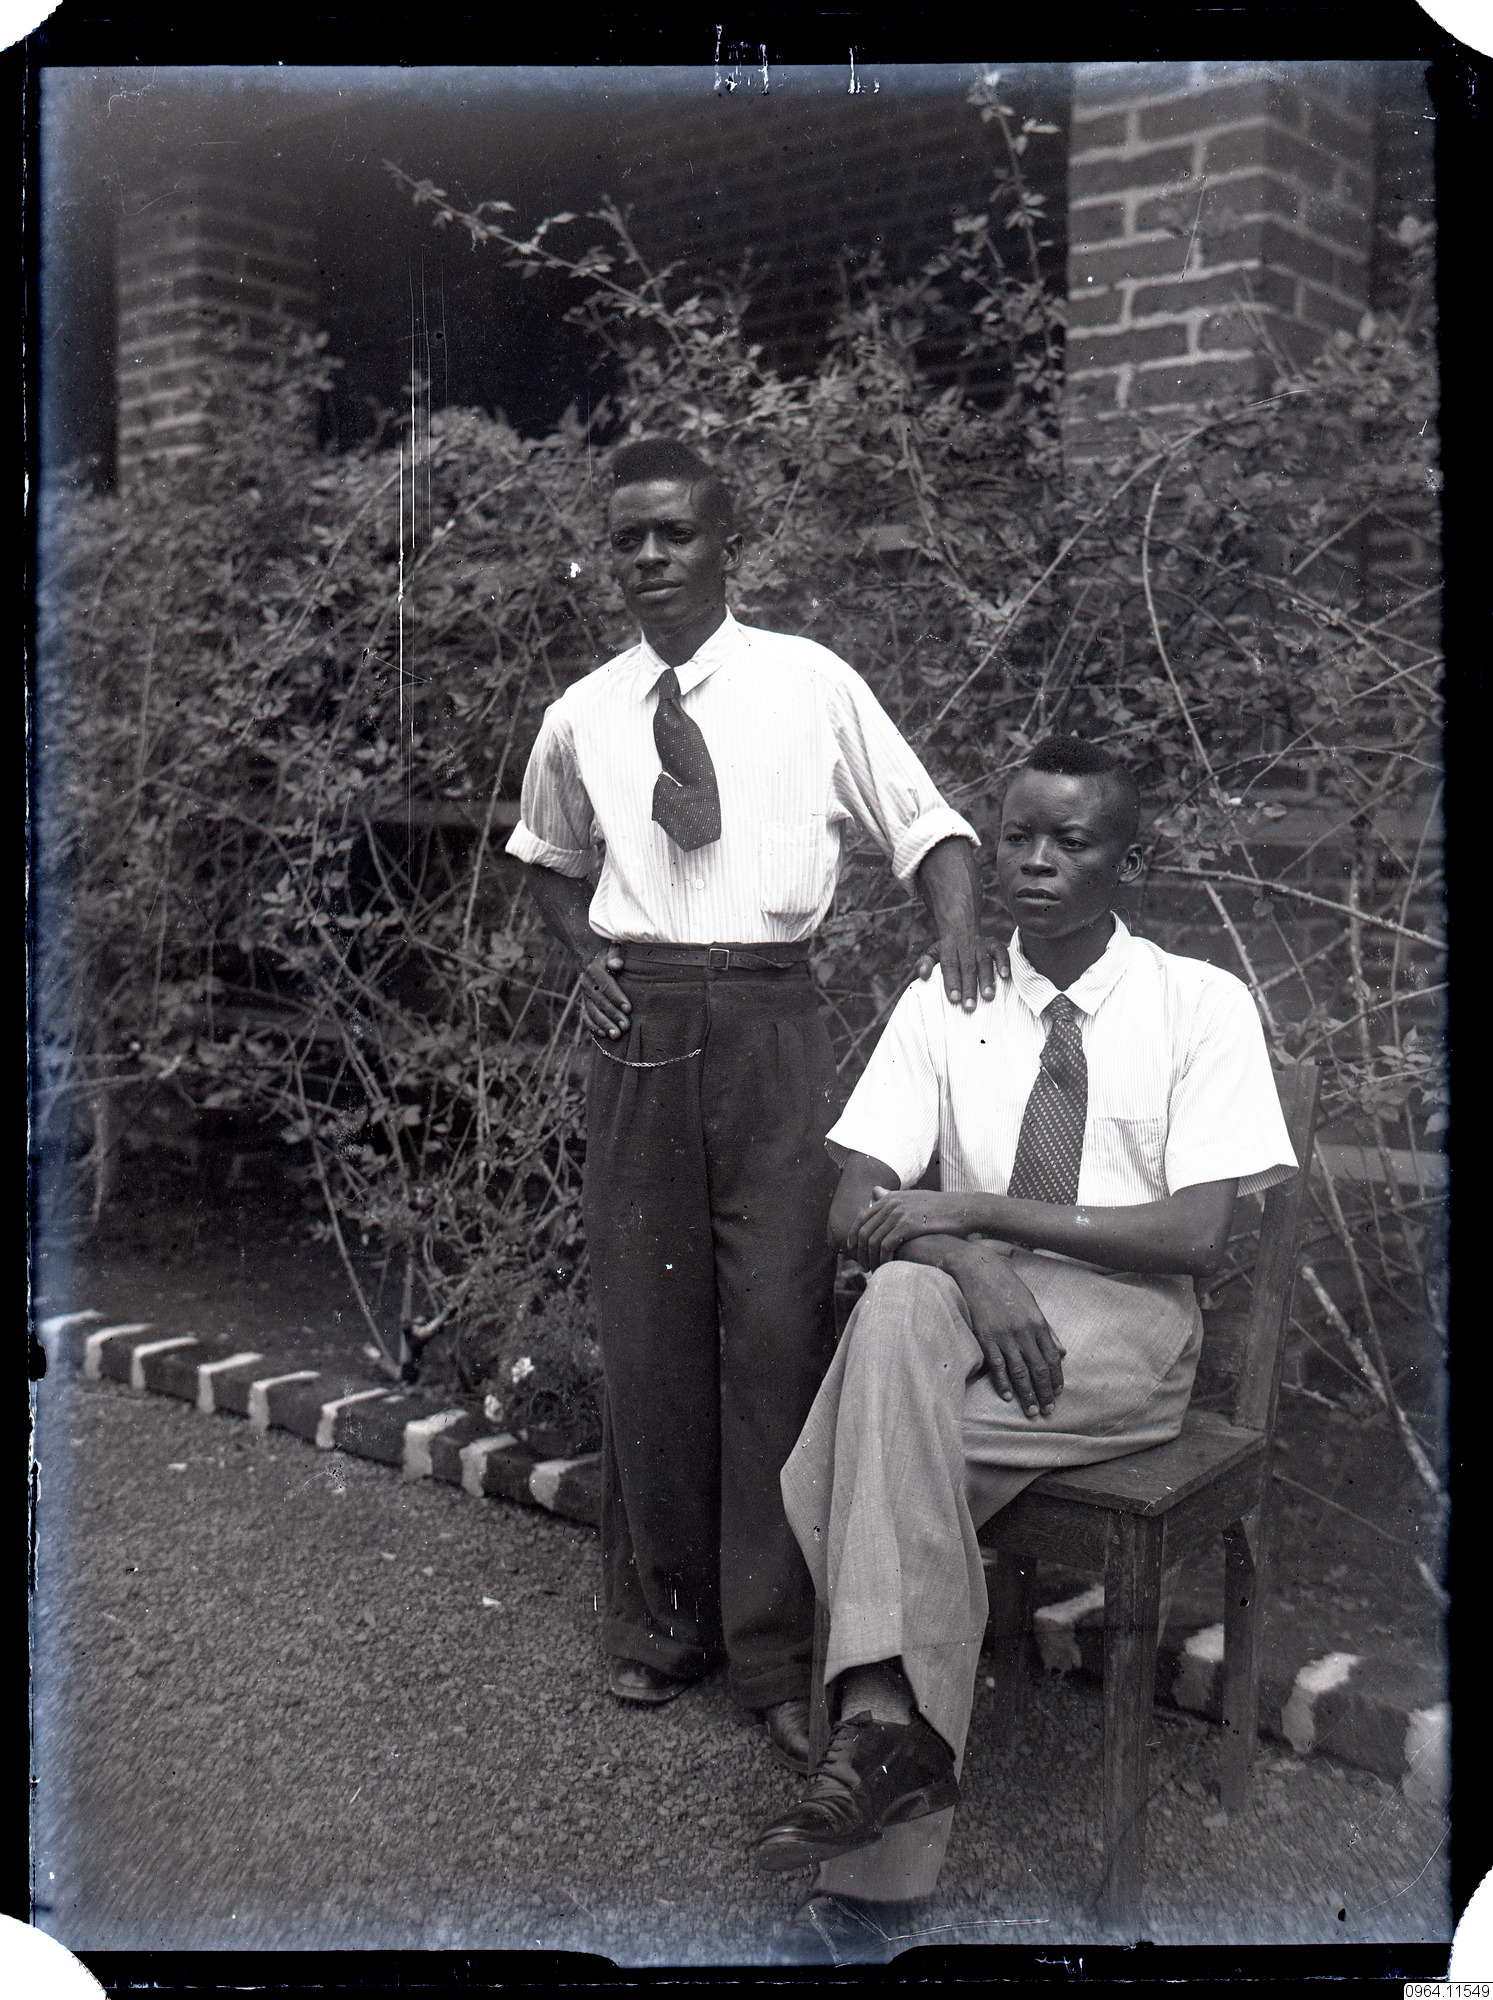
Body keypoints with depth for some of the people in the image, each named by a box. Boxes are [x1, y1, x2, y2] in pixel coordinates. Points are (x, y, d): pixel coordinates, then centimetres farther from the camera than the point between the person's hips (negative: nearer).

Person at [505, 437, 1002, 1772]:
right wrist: (585, 952, 9)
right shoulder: (583, 718, 9)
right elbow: (548, 855, 26)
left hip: (771, 1020, -2)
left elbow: (927, 823, 4)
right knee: (645, 1329, 8)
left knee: (781, 1325, -3)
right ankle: (659, 1617, 26)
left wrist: (959, 926, -16)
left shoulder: (812, 686, 1)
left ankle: (778, 1652, 11)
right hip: (640, 1024, 3)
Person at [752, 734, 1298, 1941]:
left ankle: (883, 1726, -25)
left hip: (1129, 1339, -3)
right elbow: (854, 1212, 1)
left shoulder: (1202, 1005, 0)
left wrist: (974, 1209, -16)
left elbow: (1199, 1235, -11)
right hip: (964, 1329, 3)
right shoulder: (942, 1004, 8)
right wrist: (968, 1264, -22)